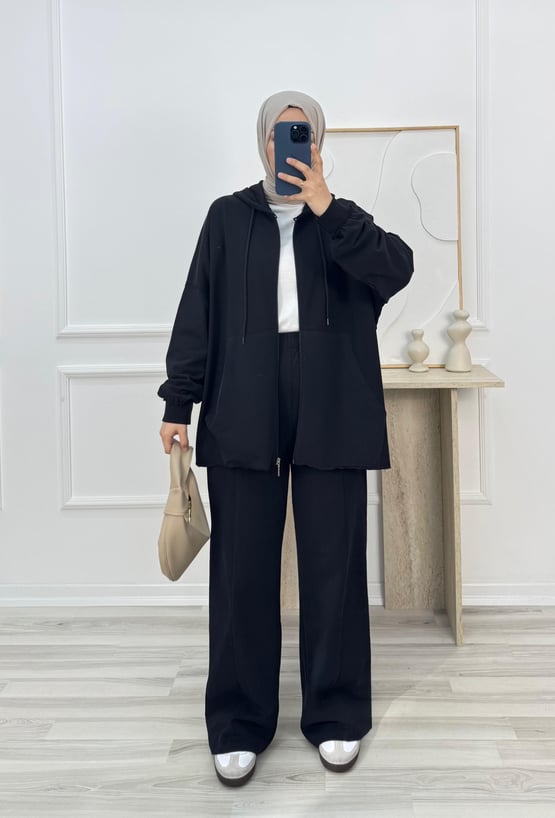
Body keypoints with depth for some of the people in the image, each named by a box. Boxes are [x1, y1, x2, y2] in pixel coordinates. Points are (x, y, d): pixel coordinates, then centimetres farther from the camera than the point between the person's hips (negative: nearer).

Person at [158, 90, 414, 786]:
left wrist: (325, 206, -15)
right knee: (241, 570, 2)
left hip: (330, 416, 0)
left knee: (333, 567, 5)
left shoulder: (343, 221, 11)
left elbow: (396, 269, -9)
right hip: (243, 416, 0)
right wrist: (179, 402, 2)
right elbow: (196, 312, 8)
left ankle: (335, 714, 21)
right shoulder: (228, 217, 11)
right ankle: (239, 724, 17)